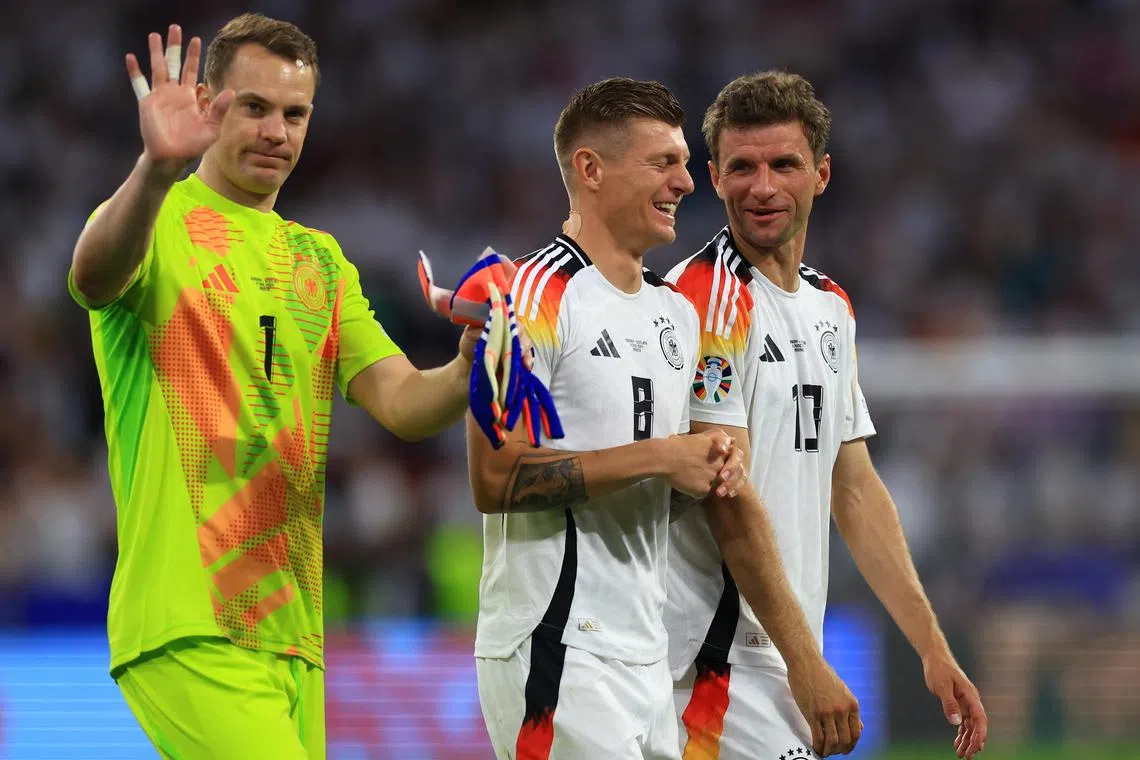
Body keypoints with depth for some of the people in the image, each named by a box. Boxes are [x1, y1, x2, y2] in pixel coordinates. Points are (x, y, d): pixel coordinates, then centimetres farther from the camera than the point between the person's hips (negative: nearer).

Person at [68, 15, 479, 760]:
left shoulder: (320, 260, 19)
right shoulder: (158, 223, 0)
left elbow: (401, 403, 9)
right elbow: (94, 277, -25)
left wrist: (466, 373, -14)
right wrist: (157, 169, -44)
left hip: (293, 632, 7)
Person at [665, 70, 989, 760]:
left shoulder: (831, 308, 16)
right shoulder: (707, 297, -10)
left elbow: (855, 491, 20)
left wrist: (934, 650, 14)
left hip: (788, 665, 8)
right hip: (725, 663, -8)